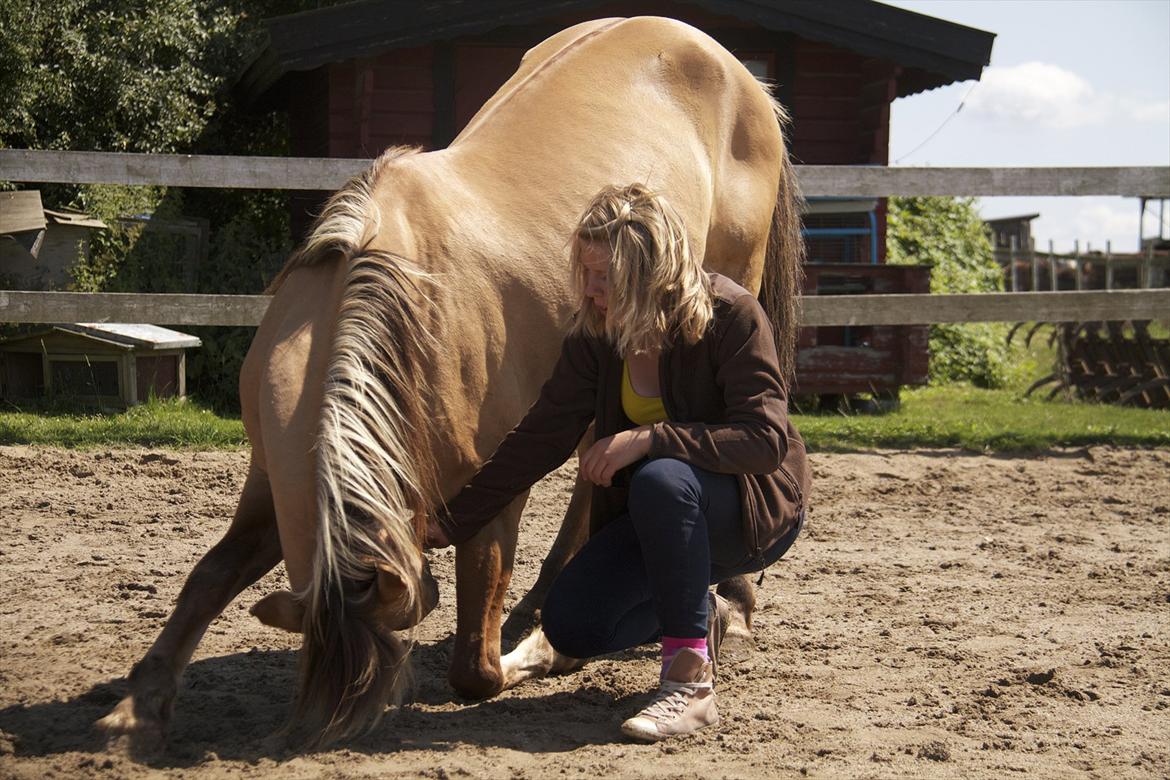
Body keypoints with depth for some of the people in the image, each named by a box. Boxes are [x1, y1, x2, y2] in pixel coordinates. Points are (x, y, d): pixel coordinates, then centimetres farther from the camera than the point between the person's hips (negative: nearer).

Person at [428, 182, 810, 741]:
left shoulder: (730, 313, -23)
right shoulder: (595, 334, -7)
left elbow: (765, 438, -28)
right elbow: (541, 438, -6)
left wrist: (648, 439, -36)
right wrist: (451, 522, -12)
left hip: (758, 511, -6)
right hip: (659, 512, 6)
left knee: (661, 479, -38)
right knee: (571, 626, -12)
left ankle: (690, 684, -28)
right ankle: (701, 615, 18)